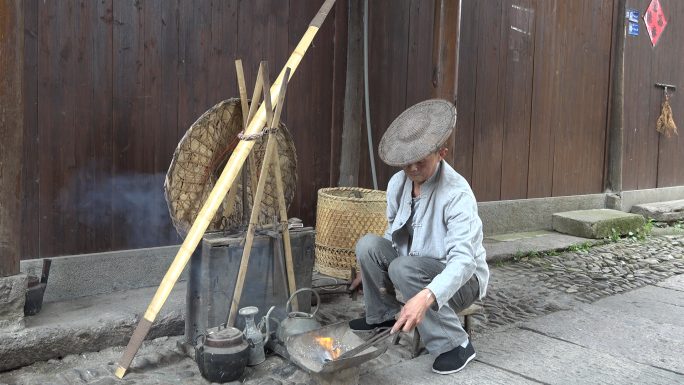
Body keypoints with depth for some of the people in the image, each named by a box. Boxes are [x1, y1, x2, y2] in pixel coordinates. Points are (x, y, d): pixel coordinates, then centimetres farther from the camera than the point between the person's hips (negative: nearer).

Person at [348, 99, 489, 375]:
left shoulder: (456, 194, -28)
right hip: (415, 263, 6)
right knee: (367, 244, -16)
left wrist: (426, 297, -53)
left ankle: (455, 344, -17)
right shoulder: (398, 183, -7)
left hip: (459, 280, -6)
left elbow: (463, 260, -39)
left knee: (404, 268, -33)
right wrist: (371, 269, 18)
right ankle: (382, 315, 8)